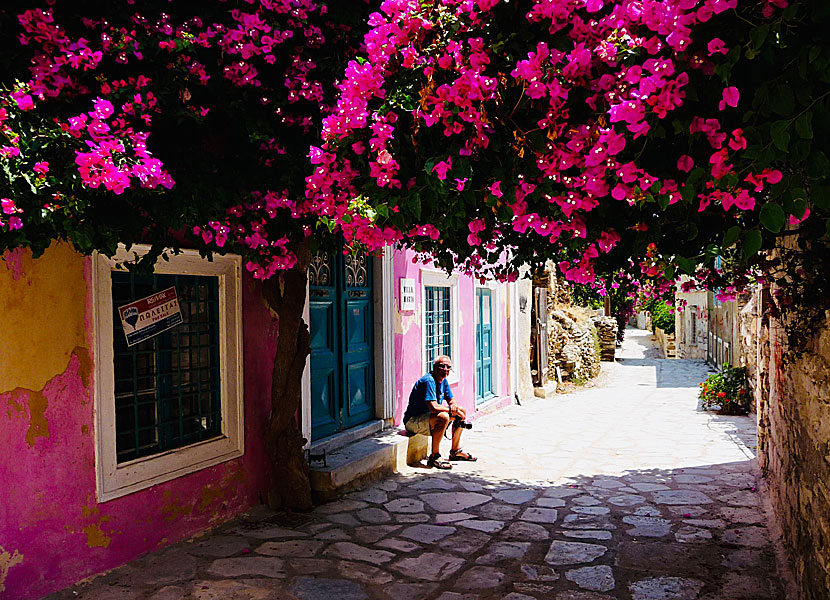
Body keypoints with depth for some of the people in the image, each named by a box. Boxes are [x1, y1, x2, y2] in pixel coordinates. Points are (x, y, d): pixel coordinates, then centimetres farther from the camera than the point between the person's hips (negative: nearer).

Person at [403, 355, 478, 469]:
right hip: (413, 421, -10)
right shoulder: (428, 381, -24)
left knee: (462, 410, 12)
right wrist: (452, 410, -19)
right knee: (443, 417, -35)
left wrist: (453, 406, -11)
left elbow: (452, 402, 14)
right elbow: (433, 407, -33)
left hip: (429, 416, 10)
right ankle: (434, 457, -26)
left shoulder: (443, 380, 6)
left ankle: (455, 451, 21)